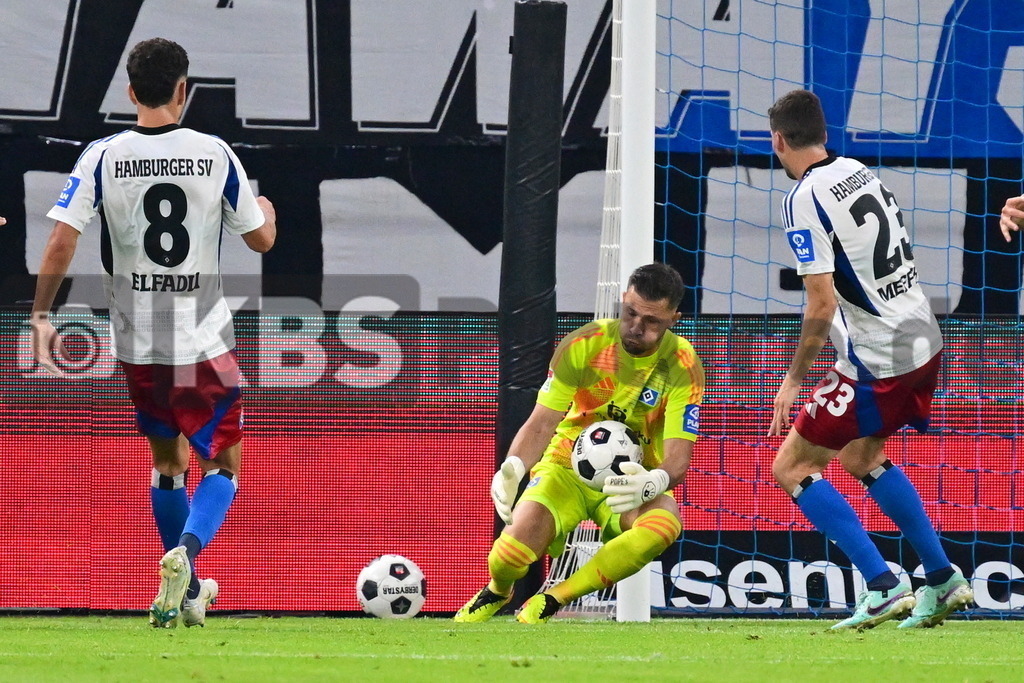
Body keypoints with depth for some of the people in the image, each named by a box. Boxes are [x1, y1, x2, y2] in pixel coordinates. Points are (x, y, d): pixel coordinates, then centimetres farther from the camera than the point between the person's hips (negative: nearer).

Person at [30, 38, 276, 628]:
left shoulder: (102, 158, -4)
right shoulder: (216, 155, -5)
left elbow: (62, 241, -10)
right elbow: (261, 240, 4)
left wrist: (41, 316, 0)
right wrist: (268, 210, 28)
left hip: (137, 343, 2)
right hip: (204, 344, -2)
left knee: (167, 462, 22)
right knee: (223, 465, 10)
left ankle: (187, 589, 27)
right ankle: (185, 553, -18)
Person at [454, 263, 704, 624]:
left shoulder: (684, 367, -12)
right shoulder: (584, 345, -11)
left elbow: (679, 454, -18)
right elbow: (542, 422, -12)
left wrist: (654, 482, -43)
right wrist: (514, 466, -35)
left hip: (634, 481, 0)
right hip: (567, 469, 0)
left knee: (665, 523, -35)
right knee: (527, 524, -31)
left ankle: (551, 601, -16)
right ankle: (496, 593, 10)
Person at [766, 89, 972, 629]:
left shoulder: (805, 200, -16)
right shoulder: (860, 172, 8)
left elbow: (822, 304, -21)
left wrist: (794, 378, -10)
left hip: (876, 362, -9)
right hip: (923, 342, 9)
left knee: (791, 468, 1)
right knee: (862, 457, 28)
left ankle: (884, 587, -6)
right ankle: (943, 581, 28)